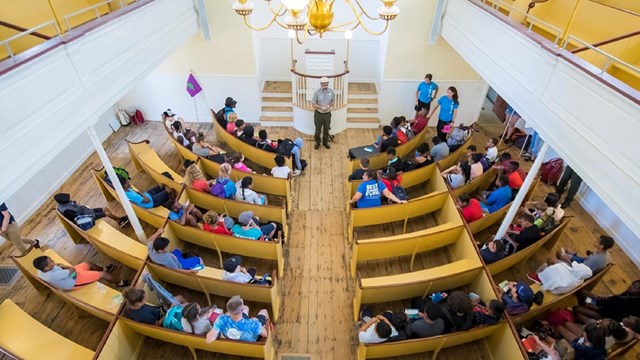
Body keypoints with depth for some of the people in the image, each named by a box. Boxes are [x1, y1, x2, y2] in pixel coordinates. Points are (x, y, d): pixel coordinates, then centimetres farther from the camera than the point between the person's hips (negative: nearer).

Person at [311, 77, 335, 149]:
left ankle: (325, 142, 38)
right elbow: (313, 104, -10)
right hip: (318, 114, -2)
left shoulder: (331, 92, -7)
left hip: (327, 114, 2)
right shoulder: (317, 92, -16)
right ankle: (317, 142, 33)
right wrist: (321, 107, -24)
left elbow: (333, 101, 6)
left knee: (326, 129, 17)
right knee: (318, 129, 11)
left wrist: (329, 105, -16)